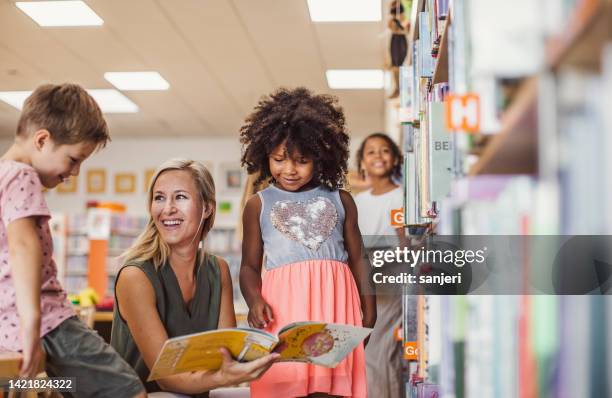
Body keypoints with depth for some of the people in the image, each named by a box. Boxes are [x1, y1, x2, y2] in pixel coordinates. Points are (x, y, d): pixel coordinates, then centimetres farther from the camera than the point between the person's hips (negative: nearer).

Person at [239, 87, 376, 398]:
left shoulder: (340, 200, 13)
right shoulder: (259, 204, 10)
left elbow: (357, 259, 16)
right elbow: (250, 266, 9)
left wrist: (368, 305, 6)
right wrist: (254, 300, -10)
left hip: (334, 301, 1)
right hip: (285, 302, -1)